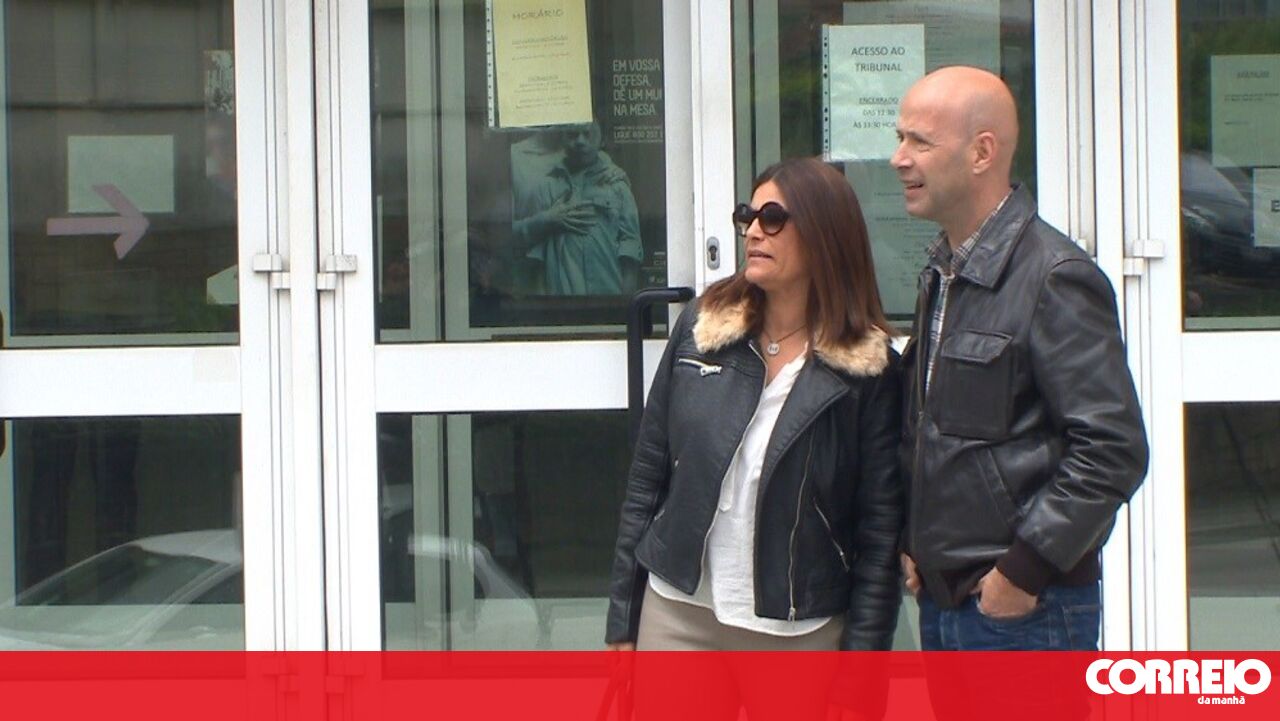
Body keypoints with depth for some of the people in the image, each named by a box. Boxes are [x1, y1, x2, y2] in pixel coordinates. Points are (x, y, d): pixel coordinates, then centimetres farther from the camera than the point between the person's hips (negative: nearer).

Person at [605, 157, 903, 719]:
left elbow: (880, 530, -3)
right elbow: (646, 478, 6)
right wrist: (623, 623, 5)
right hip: (679, 616, 2)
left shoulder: (868, 370, -4)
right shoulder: (701, 327, 2)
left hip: (803, 635, -2)